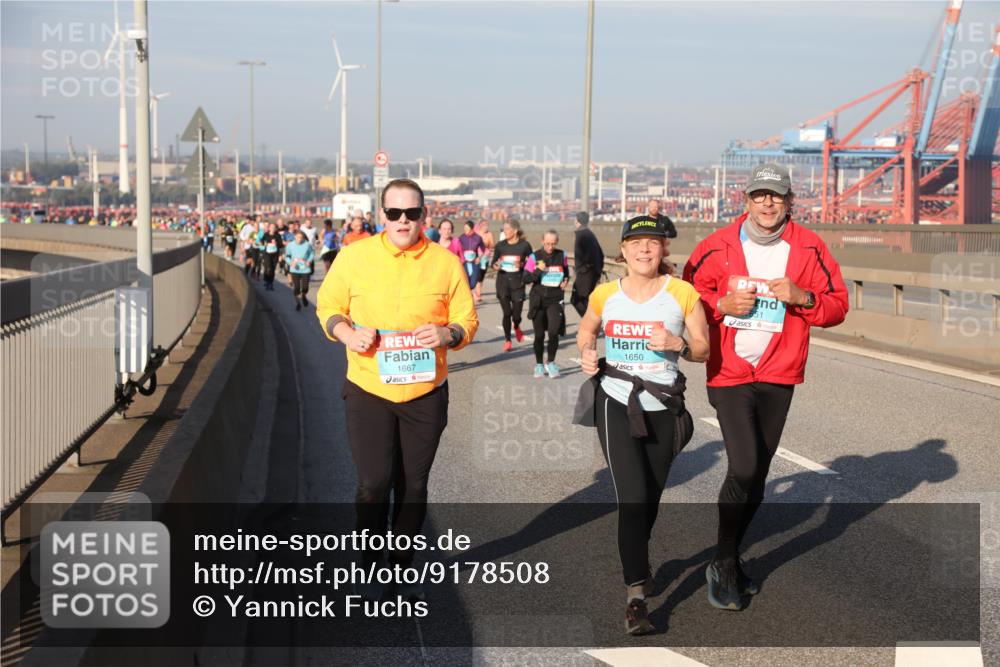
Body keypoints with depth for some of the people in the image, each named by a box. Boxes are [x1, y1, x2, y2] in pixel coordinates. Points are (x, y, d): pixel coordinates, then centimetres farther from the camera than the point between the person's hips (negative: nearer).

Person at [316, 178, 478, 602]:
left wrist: (448, 334, -19)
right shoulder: (353, 256, -4)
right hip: (368, 391, -1)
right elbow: (328, 307, 6)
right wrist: (347, 333, -14)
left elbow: (467, 320, 3)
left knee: (413, 486, 11)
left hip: (426, 393, 1)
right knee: (373, 484, -5)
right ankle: (370, 567, 18)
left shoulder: (446, 262, -2)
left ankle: (403, 566, 30)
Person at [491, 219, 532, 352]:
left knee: (516, 314, 1)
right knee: (506, 312, -4)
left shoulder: (525, 246, -4)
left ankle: (516, 327, 37)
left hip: (518, 282, -1)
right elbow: (493, 263, 11)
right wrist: (495, 266, -11)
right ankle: (507, 340, 13)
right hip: (502, 282, 1)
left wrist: (522, 264, -18)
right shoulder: (500, 245, 2)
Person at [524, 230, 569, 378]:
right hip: (538, 299, 0)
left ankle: (550, 363, 6)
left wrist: (565, 281, -1)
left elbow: (566, 273, 19)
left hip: (555, 300, 1)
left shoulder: (561, 256, 1)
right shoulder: (535, 257, -5)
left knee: (554, 332, -13)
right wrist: (538, 271, -22)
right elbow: (526, 279, -6)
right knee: (539, 334, 6)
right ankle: (539, 364, 23)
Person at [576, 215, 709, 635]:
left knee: (650, 497, 14)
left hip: (664, 407, 1)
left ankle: (638, 562, 44)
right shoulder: (604, 296, -1)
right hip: (617, 403, -1)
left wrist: (676, 343, -19)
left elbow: (703, 349, 1)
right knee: (632, 497, -12)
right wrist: (586, 355, -4)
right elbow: (586, 333, 17)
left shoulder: (683, 294, -5)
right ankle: (636, 596, -10)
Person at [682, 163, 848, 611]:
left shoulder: (809, 248, 1)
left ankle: (729, 560, 28)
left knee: (756, 475, 12)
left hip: (779, 377, 3)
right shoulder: (720, 246, -4)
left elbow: (837, 304, 4)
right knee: (744, 468, -14)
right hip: (729, 373, -3)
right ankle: (723, 566, 3)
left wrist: (801, 297, -15)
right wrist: (723, 305, -13)